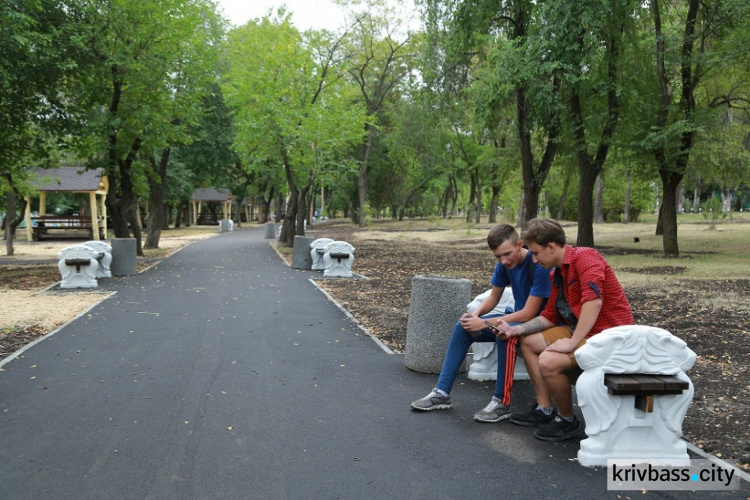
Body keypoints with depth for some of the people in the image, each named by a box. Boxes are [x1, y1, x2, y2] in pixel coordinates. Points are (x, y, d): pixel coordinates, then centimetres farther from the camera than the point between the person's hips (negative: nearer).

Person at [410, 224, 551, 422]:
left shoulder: (539, 265, -26)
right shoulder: (504, 264, -4)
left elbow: (529, 313, -27)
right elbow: (494, 297, 7)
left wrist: (484, 323, -27)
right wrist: (476, 314, -15)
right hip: (518, 318, 8)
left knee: (505, 333, -37)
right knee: (463, 327, -4)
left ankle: (502, 402, -25)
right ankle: (442, 393, -3)